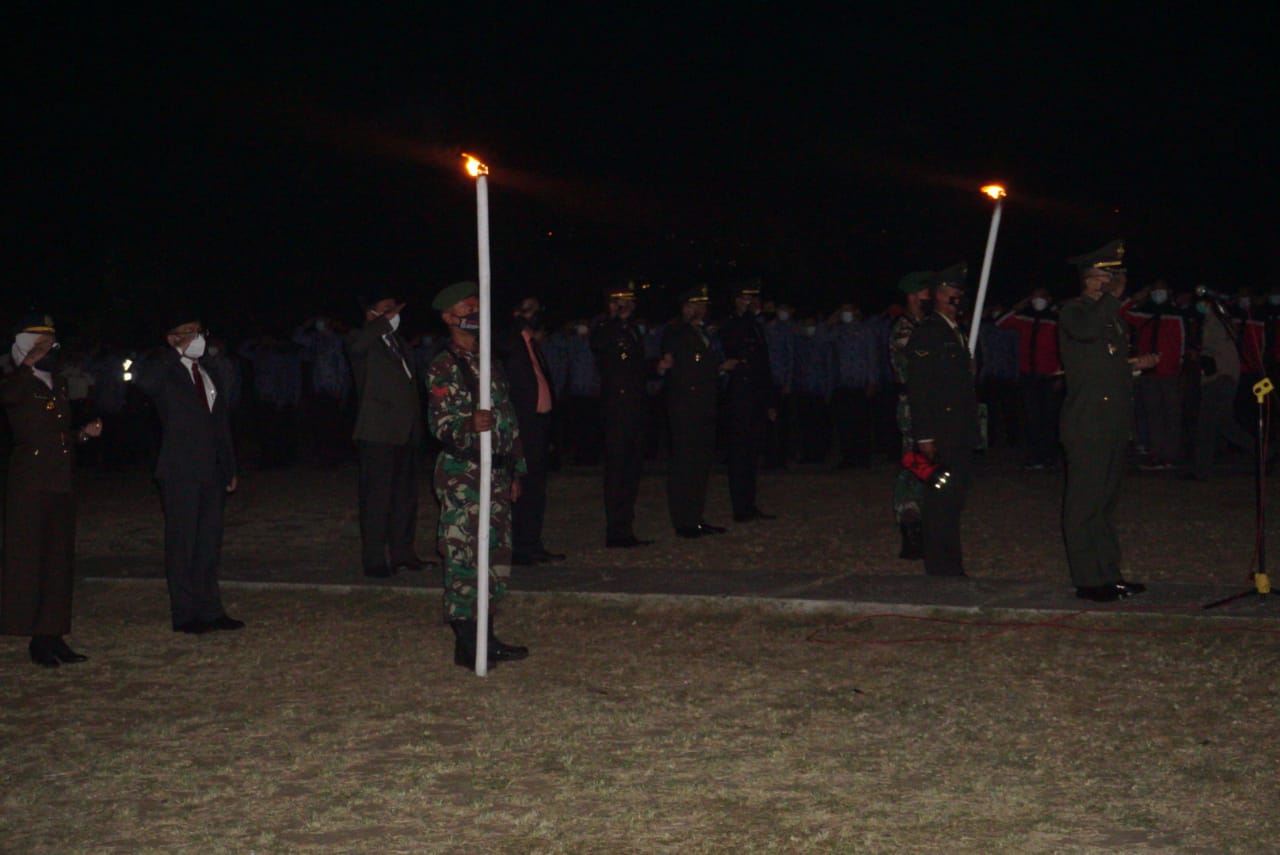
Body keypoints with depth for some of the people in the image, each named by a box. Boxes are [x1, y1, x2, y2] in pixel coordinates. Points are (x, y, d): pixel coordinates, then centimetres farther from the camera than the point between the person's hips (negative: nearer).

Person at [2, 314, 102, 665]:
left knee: (59, 561, 8)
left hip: (59, 487, 7)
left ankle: (53, 637, 13)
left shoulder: (59, 385, 18)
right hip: (29, 486, -7)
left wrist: (83, 433, 9)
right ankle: (37, 639, -2)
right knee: (30, 560, -4)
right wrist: (28, 363, -34)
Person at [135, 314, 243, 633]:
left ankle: (210, 610, 16)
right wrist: (177, 352, -18)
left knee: (210, 541, 10)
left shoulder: (214, 370, 16)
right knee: (182, 544, -1)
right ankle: (185, 614, 4)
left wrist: (230, 467, 17)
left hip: (212, 471, 6)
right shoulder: (164, 371, -3)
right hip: (180, 472, -6)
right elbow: (146, 381, -29)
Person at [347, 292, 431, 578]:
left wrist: (417, 426, 19)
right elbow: (356, 345, -31)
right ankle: (374, 560, -4)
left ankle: (402, 553, 22)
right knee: (376, 497, -6)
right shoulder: (363, 341, -4)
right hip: (377, 434, -8)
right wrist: (387, 320, -23)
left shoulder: (399, 344, 21)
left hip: (405, 433, 8)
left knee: (405, 495, 12)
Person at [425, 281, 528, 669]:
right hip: (462, 475, -8)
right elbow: (442, 424, -16)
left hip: (496, 473, 8)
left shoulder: (488, 362, 16)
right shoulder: (444, 368, -9)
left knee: (496, 556, 11)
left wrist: (514, 469, 18)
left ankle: (485, 638, 20)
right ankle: (465, 644, 1)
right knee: (464, 558, -5)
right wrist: (470, 426, -38)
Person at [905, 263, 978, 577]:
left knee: (954, 500, 10)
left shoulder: (958, 332, 19)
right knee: (941, 501, -7)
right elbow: (917, 388, -14)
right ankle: (943, 569, -2)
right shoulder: (926, 333, -9)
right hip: (940, 432, -9)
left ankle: (950, 568, 16)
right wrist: (924, 436, -19)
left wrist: (971, 428, 18)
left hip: (960, 433, 9)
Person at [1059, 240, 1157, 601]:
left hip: (1114, 425, 9)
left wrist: (1136, 364, 11)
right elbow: (1086, 330, -31)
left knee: (1105, 501, 13)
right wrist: (1113, 297, -18)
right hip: (1086, 425, -9)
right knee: (1084, 503, -6)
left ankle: (1109, 575, 19)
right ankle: (1087, 579, -3)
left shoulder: (1110, 314, 20)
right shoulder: (1073, 311, -6)